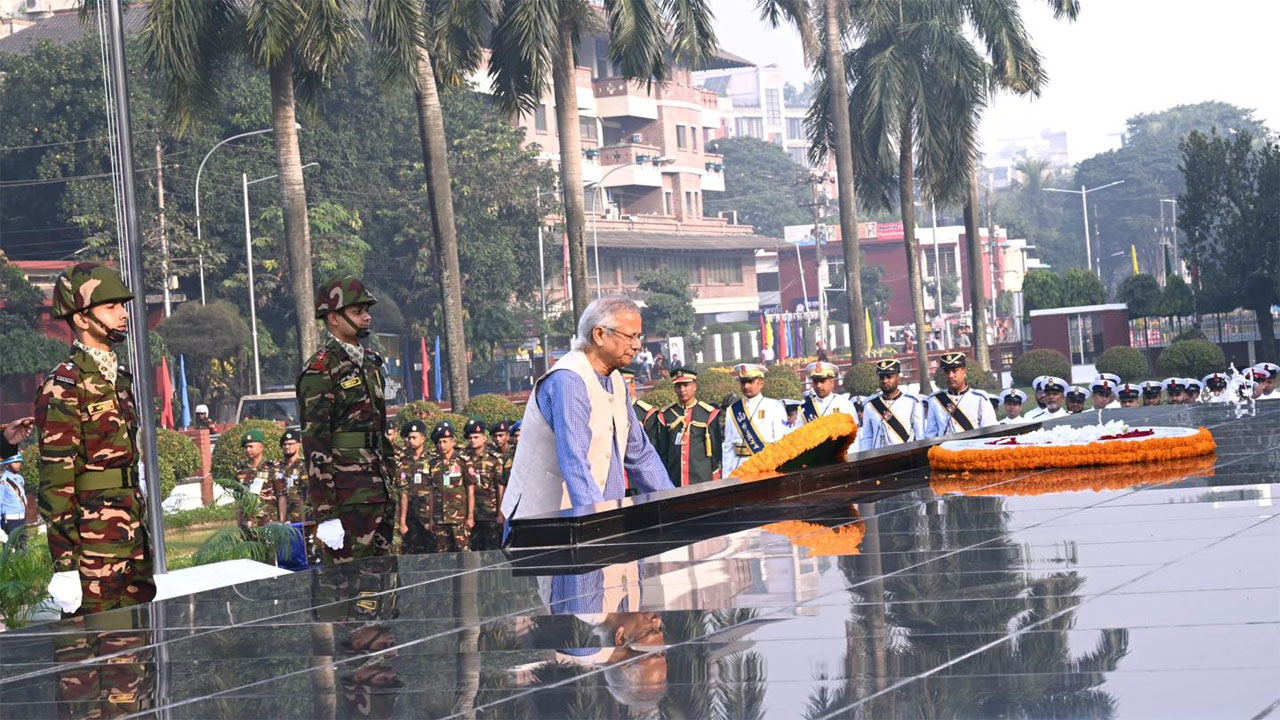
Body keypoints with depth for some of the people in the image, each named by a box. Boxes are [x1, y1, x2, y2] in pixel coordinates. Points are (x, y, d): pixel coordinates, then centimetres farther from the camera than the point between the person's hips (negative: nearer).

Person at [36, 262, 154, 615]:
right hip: (94, 542, -9)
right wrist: (64, 565, -20)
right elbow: (56, 477, -16)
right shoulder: (64, 386, -12)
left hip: (132, 533, 9)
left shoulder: (120, 377, 15)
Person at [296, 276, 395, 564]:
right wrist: (326, 514, -20)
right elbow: (315, 445, -16)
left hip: (378, 495, 8)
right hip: (346, 500, -8)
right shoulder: (320, 371, -11)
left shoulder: (370, 363, 16)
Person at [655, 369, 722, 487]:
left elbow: (716, 449, 7)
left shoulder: (709, 414, 4)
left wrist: (715, 477, 5)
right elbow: (662, 450, 13)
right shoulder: (666, 415, 9)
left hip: (703, 479, -1)